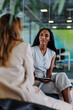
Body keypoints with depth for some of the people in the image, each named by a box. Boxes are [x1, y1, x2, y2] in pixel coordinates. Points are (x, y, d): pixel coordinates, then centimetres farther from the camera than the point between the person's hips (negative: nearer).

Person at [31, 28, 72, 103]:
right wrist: (40, 79, -22)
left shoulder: (52, 53, 10)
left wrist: (47, 78, -17)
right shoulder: (32, 50, -3)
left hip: (46, 78, 4)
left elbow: (50, 70, 6)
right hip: (35, 80, -4)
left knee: (62, 75, -25)